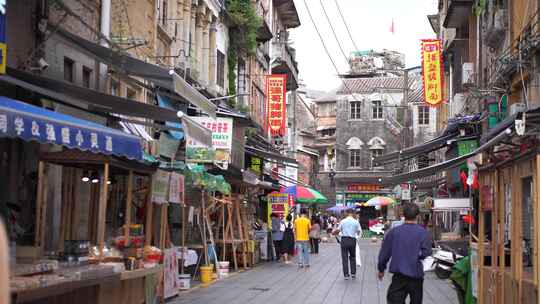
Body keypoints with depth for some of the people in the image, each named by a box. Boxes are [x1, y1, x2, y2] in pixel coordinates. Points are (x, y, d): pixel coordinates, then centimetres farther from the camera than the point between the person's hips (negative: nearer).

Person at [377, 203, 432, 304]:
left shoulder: (393, 232, -1)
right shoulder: (423, 232, -6)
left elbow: (384, 252, 4)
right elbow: (426, 252, -15)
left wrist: (381, 269, 18)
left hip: (399, 276, 0)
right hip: (416, 275, 0)